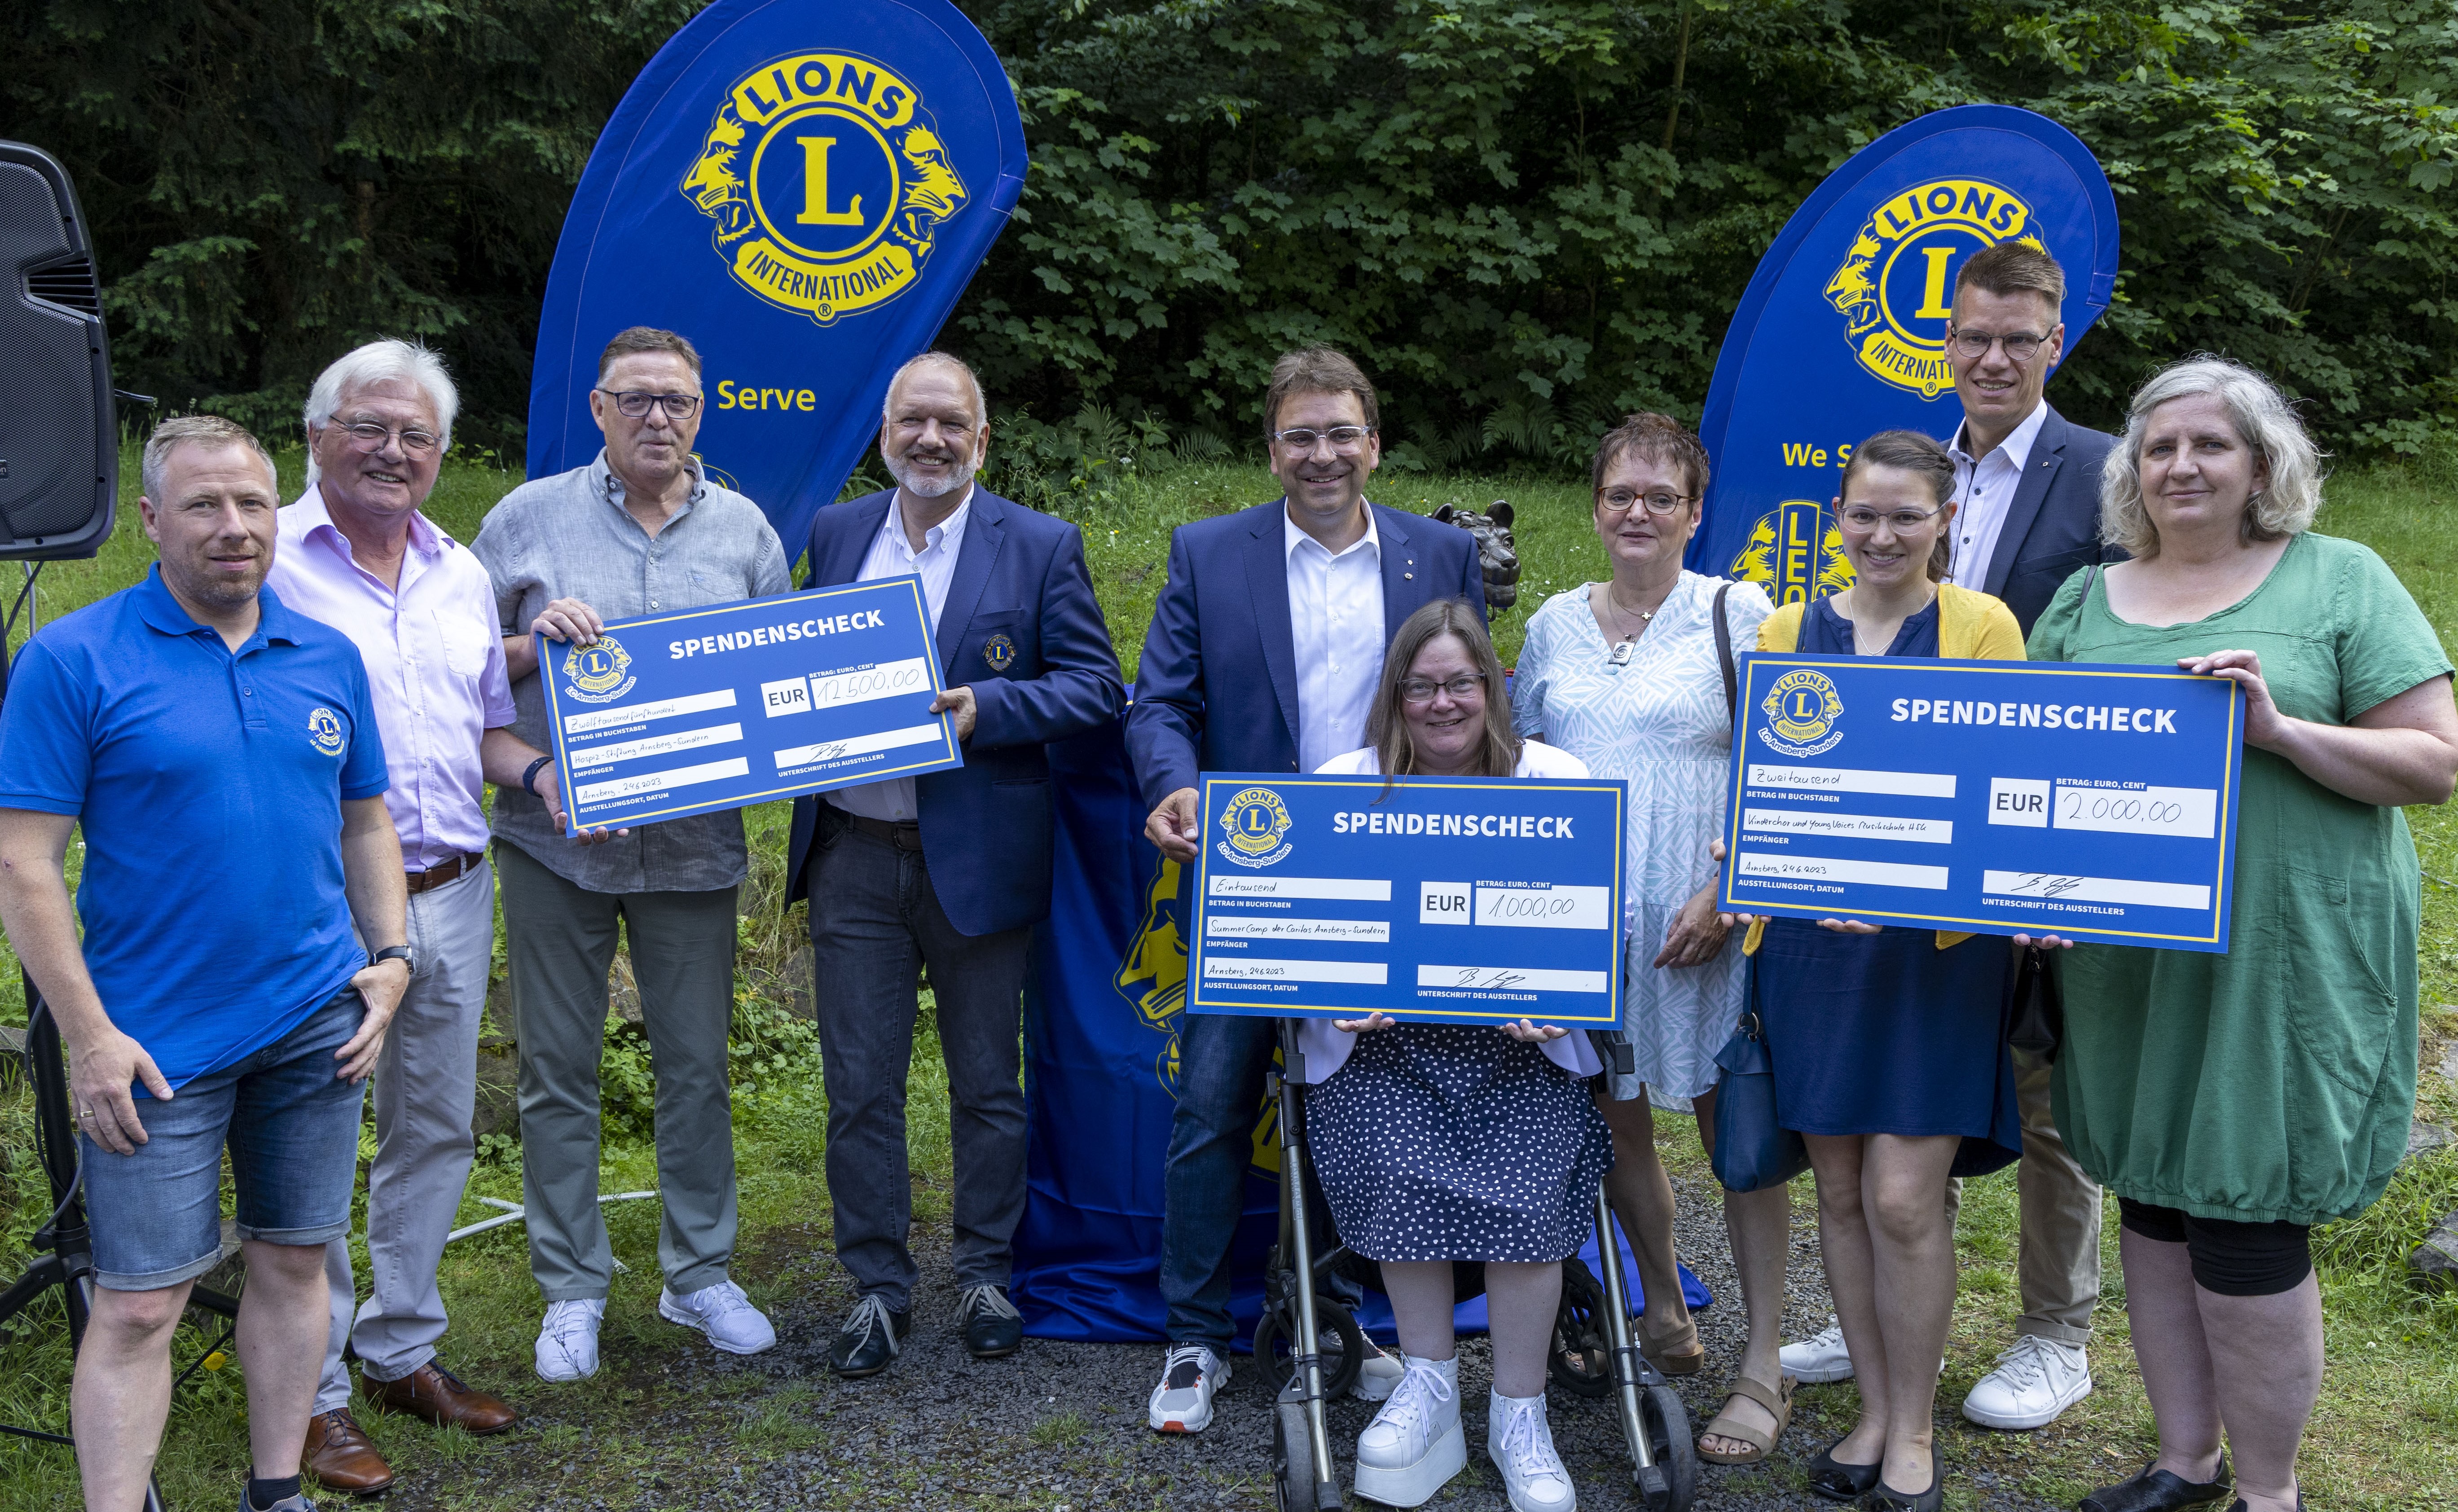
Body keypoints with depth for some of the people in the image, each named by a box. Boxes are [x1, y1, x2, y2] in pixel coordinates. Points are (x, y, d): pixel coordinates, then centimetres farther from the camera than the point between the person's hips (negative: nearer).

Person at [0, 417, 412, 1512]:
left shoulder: (328, 658, 7)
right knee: (138, 1304, 0)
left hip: (318, 1024, 5)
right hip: (158, 1044, -4)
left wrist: (388, 957, 4)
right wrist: (90, 1036, -14)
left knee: (294, 1261, 14)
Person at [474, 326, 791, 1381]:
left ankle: (700, 1275, 25)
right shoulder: (530, 518, 2)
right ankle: (572, 1289, 20)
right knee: (558, 1072, 7)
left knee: (697, 1067, 9)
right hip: (556, 834, -1)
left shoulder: (744, 530, 6)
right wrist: (535, 642, -15)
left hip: (694, 844, 1)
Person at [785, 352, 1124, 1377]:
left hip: (978, 858, -2)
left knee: (987, 1082, 11)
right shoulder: (836, 534, 9)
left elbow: (1095, 685, -6)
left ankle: (986, 1275, 28)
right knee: (859, 1085, 7)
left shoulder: (1041, 547, -2)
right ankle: (878, 1286, 21)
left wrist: (987, 707, -20)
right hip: (853, 854, 3)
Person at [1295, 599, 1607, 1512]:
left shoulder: (1555, 781, 6)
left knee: (1522, 1188, -21)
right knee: (1397, 1165, -25)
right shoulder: (1341, 785, 7)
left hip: (1520, 1039, 0)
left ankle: (1518, 1416, -2)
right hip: (1382, 1037, 0)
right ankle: (1429, 1388, -4)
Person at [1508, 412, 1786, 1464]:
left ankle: (1763, 1373, 8)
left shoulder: (1739, 614, -2)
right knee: (1613, 1117, 10)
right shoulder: (1554, 622, 11)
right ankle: (1663, 1320, 30)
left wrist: (1723, 893, -15)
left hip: (1702, 923, -4)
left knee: (1734, 1128, -1)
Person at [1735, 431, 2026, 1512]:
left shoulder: (1983, 628, 0)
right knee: (1840, 1190, 9)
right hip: (1809, 943, 3)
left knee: (1904, 1198, -5)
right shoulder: (1787, 632, 9)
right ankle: (1874, 1413, 25)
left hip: (1935, 947, -3)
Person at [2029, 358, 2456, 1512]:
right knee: (2152, 1205, 13)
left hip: (2277, 964, -4)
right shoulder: (2085, 603, 12)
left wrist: (2280, 729, -18)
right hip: (2125, 964, 5)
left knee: (2246, 1223, -1)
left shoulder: (2340, 581, 0)